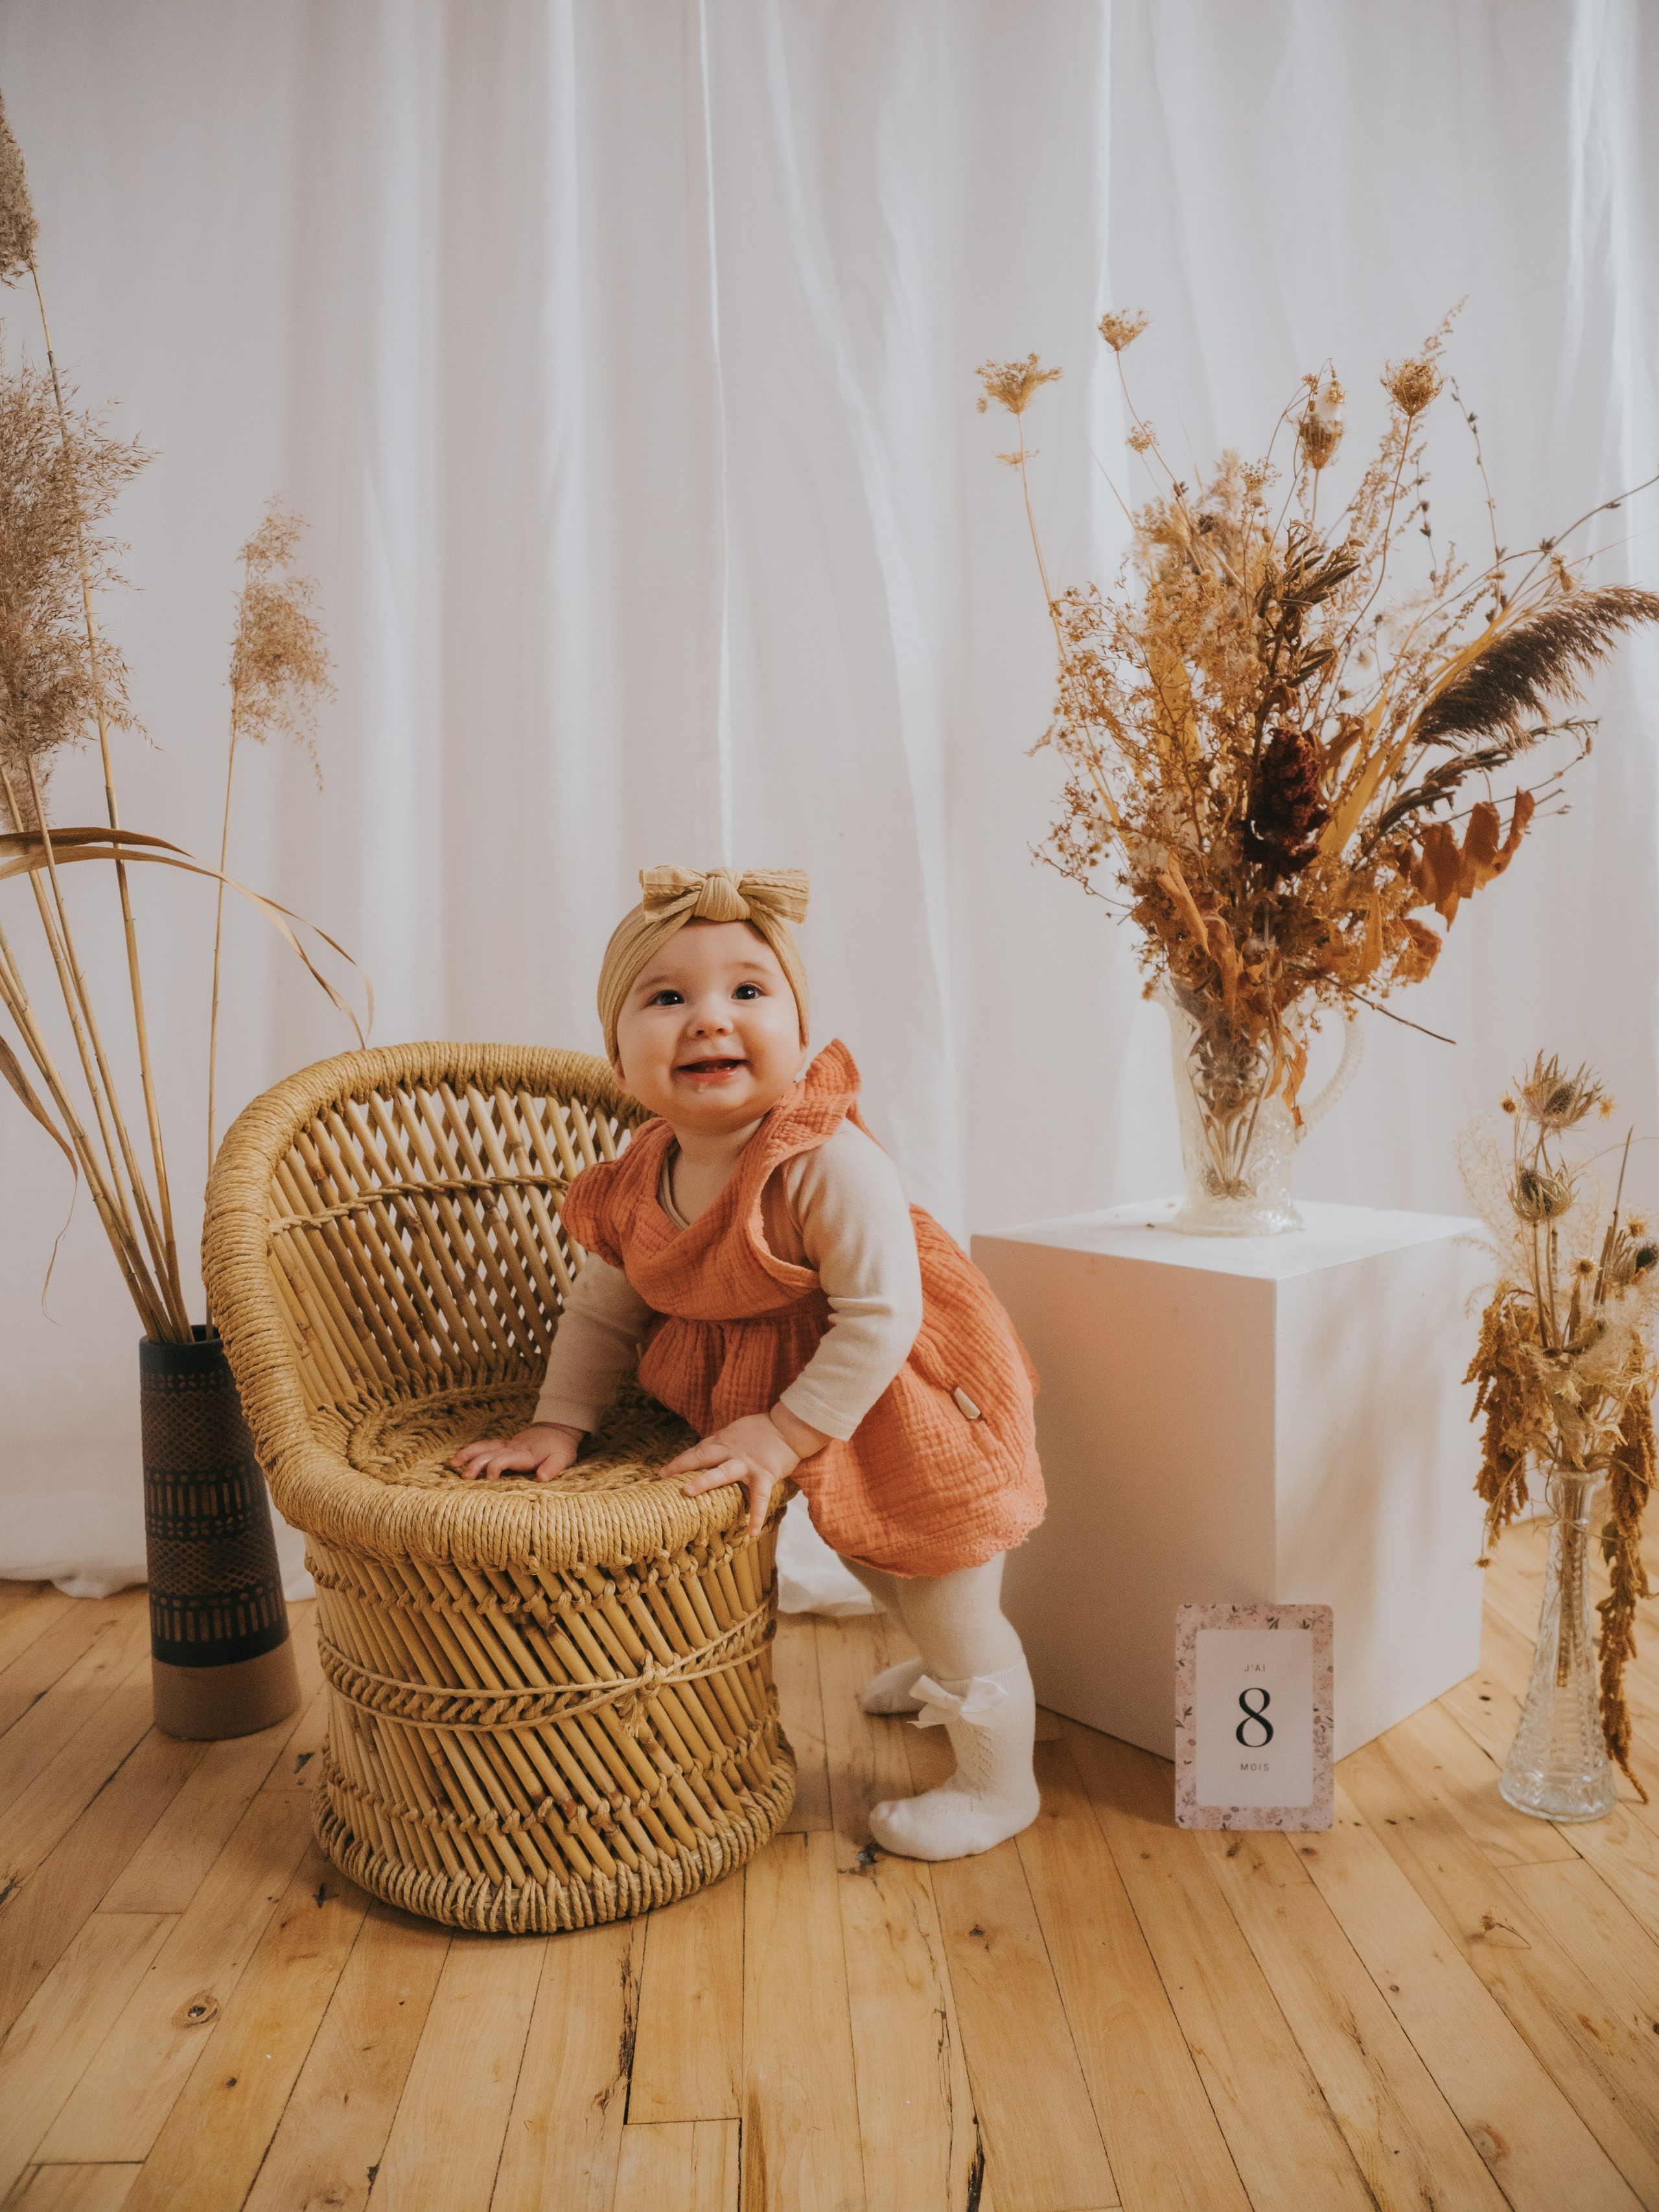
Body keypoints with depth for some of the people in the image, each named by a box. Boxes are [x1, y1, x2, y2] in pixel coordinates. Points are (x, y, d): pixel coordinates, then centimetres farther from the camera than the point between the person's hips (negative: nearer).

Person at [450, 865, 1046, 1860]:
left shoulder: (830, 1164, -35)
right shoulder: (637, 1190, -12)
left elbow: (880, 1314, -34)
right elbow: (603, 1315, 1)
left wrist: (787, 1432, -30)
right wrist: (559, 1425, -7)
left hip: (905, 1395, -8)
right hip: (777, 1387, 8)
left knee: (938, 1577, 5)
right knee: (863, 1549, 30)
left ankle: (998, 1784, 31)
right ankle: (958, 1661, 62)